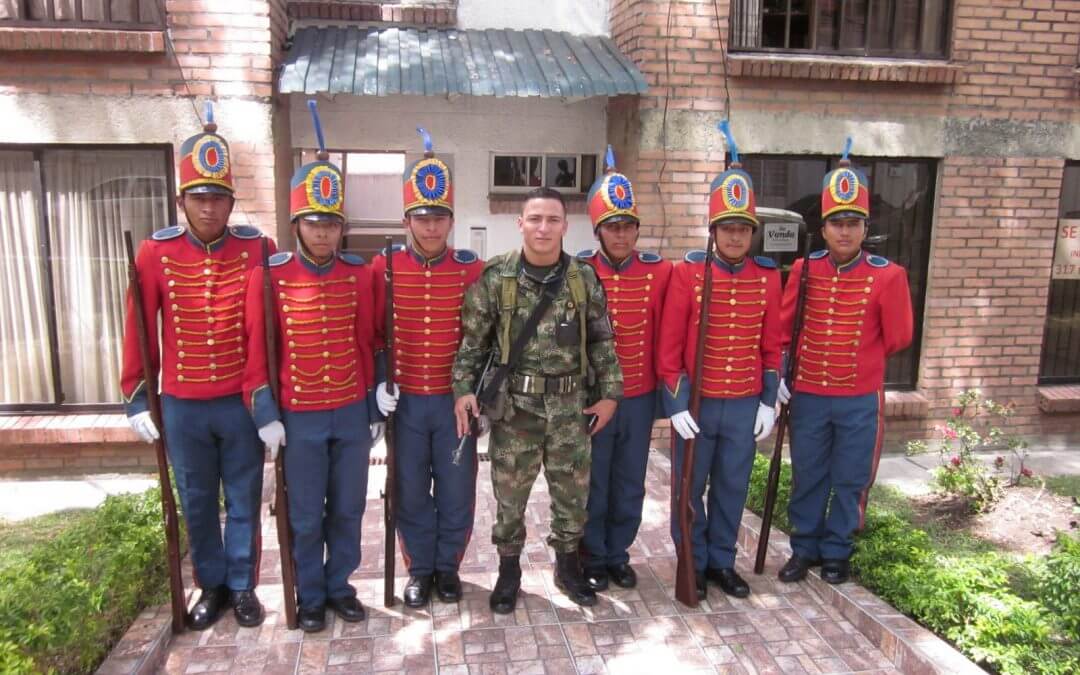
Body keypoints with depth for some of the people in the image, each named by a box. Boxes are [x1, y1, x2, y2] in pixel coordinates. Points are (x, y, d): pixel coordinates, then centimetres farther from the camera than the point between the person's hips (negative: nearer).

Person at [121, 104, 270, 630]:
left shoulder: (257, 249, -5)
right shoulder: (155, 253, -4)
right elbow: (138, 329, 2)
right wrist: (136, 398, 1)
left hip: (244, 403, -1)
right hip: (181, 406, 1)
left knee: (244, 501, 11)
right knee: (196, 504, 14)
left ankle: (243, 586, 28)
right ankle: (211, 586, 32)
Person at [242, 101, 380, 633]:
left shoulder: (359, 274, -1)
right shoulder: (270, 275, -7)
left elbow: (368, 343, 6)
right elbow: (256, 350, -4)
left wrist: (374, 408, 7)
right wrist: (265, 415, -8)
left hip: (352, 413, 2)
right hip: (300, 417, -2)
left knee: (348, 509, 14)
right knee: (305, 517, 10)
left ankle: (340, 585, 33)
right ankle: (310, 597, 29)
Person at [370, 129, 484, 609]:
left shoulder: (471, 269, -3)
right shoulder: (385, 266, -4)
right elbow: (374, 332, 3)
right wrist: (379, 382, -6)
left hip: (456, 401, 0)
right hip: (405, 402, 0)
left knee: (457, 490, 10)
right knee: (411, 492, 12)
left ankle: (448, 566, 31)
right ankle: (420, 570, 30)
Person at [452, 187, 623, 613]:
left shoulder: (584, 279, 0)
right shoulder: (495, 277, -6)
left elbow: (602, 341, 6)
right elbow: (472, 339, -2)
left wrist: (609, 393, 3)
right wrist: (463, 388, -10)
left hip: (571, 403, 2)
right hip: (514, 403, -2)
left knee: (573, 489, 13)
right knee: (510, 492, 9)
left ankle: (567, 565, 34)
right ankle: (509, 570, 29)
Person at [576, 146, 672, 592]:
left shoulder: (659, 272, -3)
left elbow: (665, 336, 3)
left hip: (639, 399, 2)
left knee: (629, 484, 14)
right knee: (592, 485, 11)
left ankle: (618, 554, 33)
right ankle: (592, 559, 28)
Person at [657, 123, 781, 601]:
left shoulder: (767, 277, 2)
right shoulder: (687, 273, -8)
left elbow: (771, 345, 7)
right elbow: (669, 344, -7)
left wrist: (769, 400, 5)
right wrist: (675, 402, -11)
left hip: (746, 405, 3)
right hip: (697, 403, -2)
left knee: (733, 487, 14)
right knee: (689, 488, 9)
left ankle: (722, 561, 31)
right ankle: (693, 564, 27)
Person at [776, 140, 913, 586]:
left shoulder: (887, 275, -9)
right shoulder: (804, 269, -3)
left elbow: (897, 338, 0)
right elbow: (782, 326, 4)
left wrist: (858, 361, 8)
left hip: (860, 400, -1)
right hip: (807, 395, 2)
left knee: (850, 481, 11)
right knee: (807, 477, 13)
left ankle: (836, 552, 30)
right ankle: (804, 548, 30)